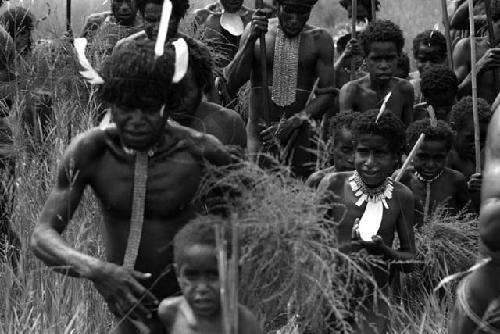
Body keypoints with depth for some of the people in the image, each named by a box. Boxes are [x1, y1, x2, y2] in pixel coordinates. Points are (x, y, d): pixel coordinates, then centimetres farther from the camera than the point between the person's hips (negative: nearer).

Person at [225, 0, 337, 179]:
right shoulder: (255, 30, 5)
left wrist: (294, 122, -14)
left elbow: (327, 94, 0)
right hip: (259, 131, 0)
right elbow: (232, 84, -2)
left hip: (298, 134, 0)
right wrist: (251, 40, -14)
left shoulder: (319, 40, 4)